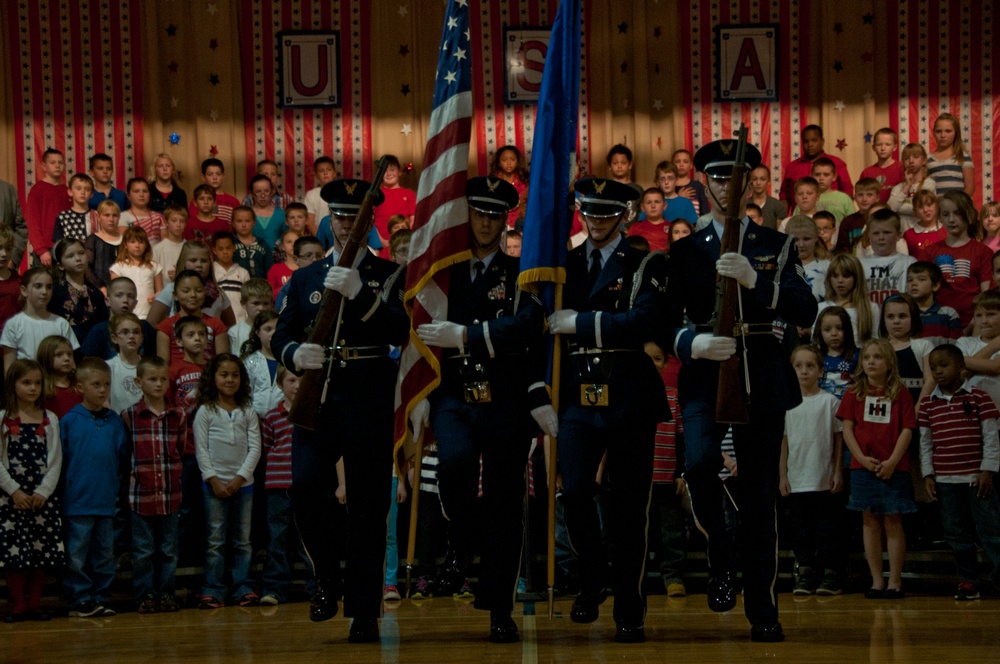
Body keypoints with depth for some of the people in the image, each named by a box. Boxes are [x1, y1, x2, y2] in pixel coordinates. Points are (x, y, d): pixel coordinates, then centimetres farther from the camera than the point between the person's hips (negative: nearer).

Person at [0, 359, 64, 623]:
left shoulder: (50, 420, 7)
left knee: (42, 551, 2)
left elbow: (55, 461, 3)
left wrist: (43, 492, -9)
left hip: (42, 496, 2)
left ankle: (34, 603, 11)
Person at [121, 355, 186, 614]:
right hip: (141, 493, -3)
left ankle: (166, 592, 18)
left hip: (170, 493, 3)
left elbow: (181, 449, 12)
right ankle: (145, 595, 11)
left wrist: (173, 475, 4)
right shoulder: (129, 416, -3)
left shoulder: (178, 416, 5)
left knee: (169, 549, 9)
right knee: (143, 550, 3)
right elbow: (123, 452, 2)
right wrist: (135, 470, -4)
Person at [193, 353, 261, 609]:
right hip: (214, 483, -2)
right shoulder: (205, 412, 0)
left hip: (243, 482, 2)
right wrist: (214, 480, -10)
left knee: (243, 539, 6)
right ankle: (213, 590, 2)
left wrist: (240, 477, -8)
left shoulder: (247, 412, 6)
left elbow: (255, 448, 2)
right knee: (215, 540, -1)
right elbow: (201, 449, -3)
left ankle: (243, 587, 12)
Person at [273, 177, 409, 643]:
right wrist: (295, 354, -11)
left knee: (368, 506, -3)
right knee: (306, 484, -18)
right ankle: (326, 576, 6)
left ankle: (364, 612, 4)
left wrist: (359, 294, -19)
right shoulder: (304, 278, 18)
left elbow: (400, 332, -7)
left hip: (369, 399, -2)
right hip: (316, 398, 2)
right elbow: (281, 336, 12)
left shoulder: (388, 274, 9)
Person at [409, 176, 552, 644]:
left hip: (507, 401, -1)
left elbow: (525, 329, -12)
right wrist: (421, 395, 4)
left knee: (505, 505, 0)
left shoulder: (520, 276, 6)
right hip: (454, 397, 1)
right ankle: (463, 543, 1)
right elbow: (424, 337, 13)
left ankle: (500, 611, 9)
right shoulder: (442, 273, 13)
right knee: (454, 463, -29)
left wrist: (464, 336, -18)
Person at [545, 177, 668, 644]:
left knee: (629, 507, 1)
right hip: (578, 397, 3)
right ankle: (592, 579, 13)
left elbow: (641, 323, -15)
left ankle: (629, 612, 11)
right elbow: (548, 328, 15)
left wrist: (580, 322, -14)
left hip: (630, 400, -2)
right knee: (575, 491, -13)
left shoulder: (646, 264, 1)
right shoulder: (565, 265, 14)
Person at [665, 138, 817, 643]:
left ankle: (763, 612, 12)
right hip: (705, 376, -1)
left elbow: (806, 314, -3)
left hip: (762, 380, 1)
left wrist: (755, 281, -18)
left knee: (760, 498, 2)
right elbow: (665, 323, 5)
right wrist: (693, 344, -17)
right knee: (700, 462, -28)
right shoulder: (685, 251, 10)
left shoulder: (777, 246, 11)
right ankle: (720, 555, -1)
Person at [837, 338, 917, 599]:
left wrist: (892, 462, -12)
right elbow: (847, 428, 3)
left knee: (893, 521, -1)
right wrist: (862, 458, -9)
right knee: (870, 522, 5)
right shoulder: (855, 393, 7)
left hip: (893, 468, -2)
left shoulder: (900, 393, 2)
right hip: (863, 467, 2)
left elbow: (907, 430, -2)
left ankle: (895, 581, 4)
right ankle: (876, 581, 11)